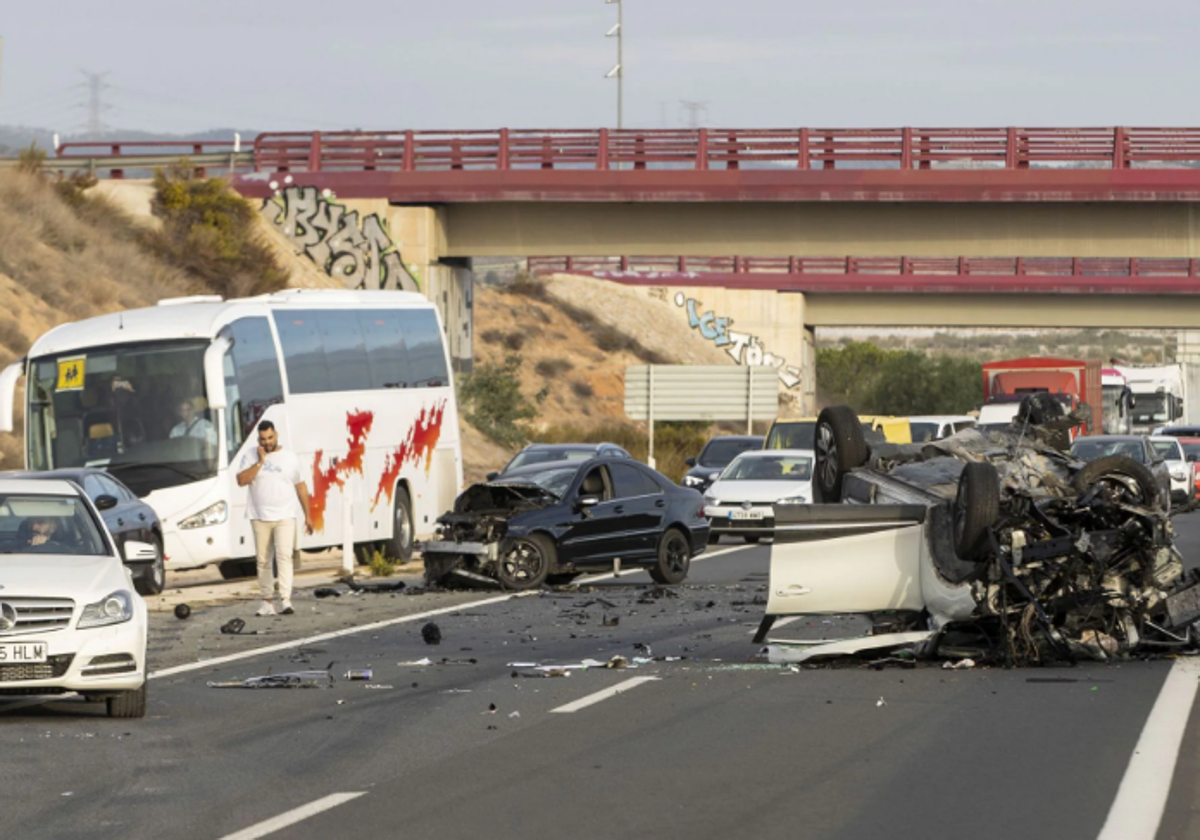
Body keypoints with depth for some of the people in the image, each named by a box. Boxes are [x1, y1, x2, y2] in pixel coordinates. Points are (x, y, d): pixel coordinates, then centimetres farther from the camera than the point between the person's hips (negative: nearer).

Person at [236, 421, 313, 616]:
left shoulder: (290, 457, 6)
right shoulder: (250, 457, 6)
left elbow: (301, 486, 12)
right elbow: (241, 480, -8)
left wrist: (308, 515, 10)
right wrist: (260, 462, -11)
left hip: (284, 517, -1)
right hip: (260, 517, 1)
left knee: (284, 556, -14)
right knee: (263, 560, 4)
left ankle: (285, 600, -20)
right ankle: (267, 602, 10)